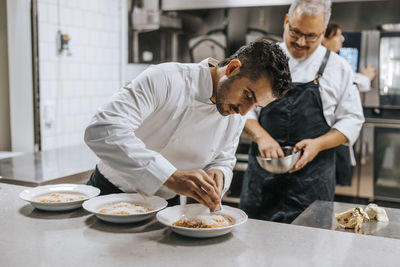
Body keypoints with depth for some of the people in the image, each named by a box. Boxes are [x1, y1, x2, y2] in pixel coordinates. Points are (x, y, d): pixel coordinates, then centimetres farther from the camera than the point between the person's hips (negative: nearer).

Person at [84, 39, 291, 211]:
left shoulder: (236, 117, -4)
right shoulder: (165, 80, -25)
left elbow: (223, 160, 10)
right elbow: (101, 131, -35)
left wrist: (218, 174, -16)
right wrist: (171, 177, -42)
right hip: (111, 194, -4)